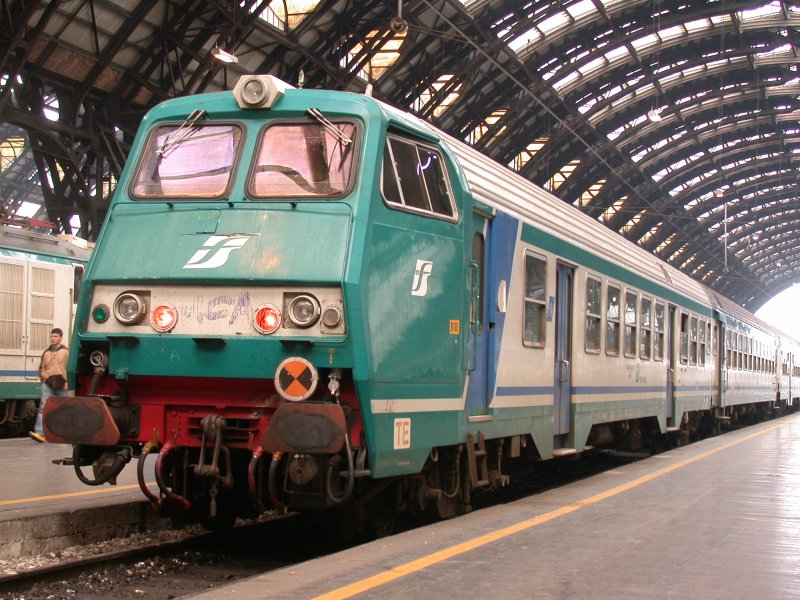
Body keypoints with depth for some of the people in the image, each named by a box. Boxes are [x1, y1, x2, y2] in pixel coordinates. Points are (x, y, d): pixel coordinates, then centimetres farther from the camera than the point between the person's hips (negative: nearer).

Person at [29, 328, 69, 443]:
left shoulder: (66, 351, 2)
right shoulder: (46, 352, 13)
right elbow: (42, 367, 22)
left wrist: (67, 381, -9)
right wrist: (43, 377, 5)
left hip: (61, 385, -2)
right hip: (48, 384, 2)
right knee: (44, 407, -13)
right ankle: (40, 433, -22)